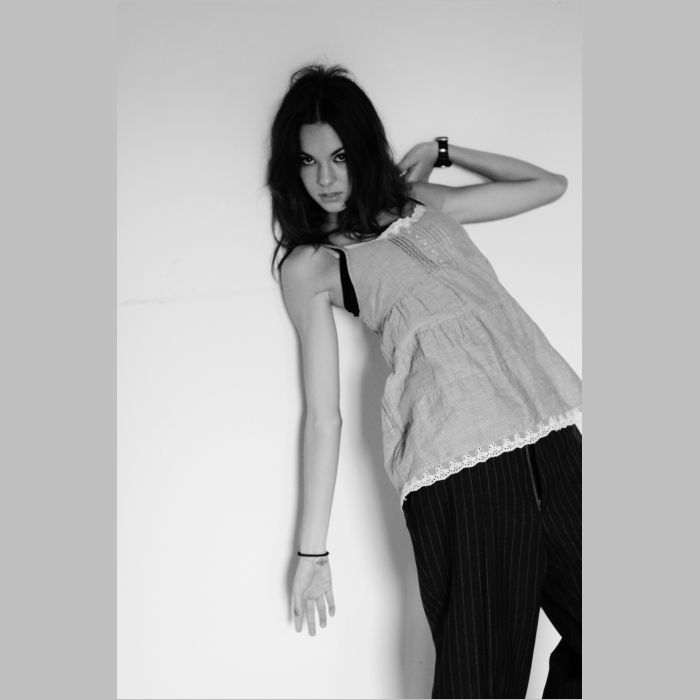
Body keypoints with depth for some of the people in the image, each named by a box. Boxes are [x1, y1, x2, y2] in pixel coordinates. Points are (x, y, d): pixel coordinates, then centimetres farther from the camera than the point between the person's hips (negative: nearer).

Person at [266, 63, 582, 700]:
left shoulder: (422, 203, 23)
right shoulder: (309, 265, 11)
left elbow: (549, 185, 33)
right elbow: (324, 415, 8)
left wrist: (442, 151, 28)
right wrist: (312, 550, 5)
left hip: (548, 426, 5)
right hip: (452, 462, -4)